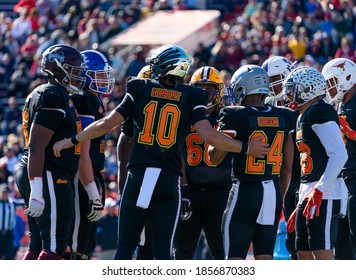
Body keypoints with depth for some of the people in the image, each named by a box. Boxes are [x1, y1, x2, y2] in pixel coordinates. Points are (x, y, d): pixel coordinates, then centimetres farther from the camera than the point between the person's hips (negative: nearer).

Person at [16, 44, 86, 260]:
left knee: (38, 246, 12)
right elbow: (36, 147, -20)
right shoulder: (53, 97, -13)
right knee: (54, 247, -10)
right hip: (49, 178, -10)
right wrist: (37, 191, -24)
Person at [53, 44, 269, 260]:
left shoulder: (140, 89, 4)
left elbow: (107, 123, 2)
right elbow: (208, 135, -6)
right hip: (169, 179, 0)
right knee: (163, 249, 6)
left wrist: (72, 141, 13)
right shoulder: (191, 97, 3)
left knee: (126, 244, 8)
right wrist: (246, 148, 5)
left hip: (139, 175, 0)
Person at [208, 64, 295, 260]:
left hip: (245, 191, -5)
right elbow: (287, 168, 11)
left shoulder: (236, 116, -10)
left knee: (235, 257, 1)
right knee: (264, 257, 10)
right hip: (273, 191, 5)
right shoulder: (284, 117, 6)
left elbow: (215, 157, -5)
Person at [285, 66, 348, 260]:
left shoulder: (320, 113, -11)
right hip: (308, 195, 10)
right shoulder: (303, 118, 20)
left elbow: (339, 155, -20)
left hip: (325, 194, -10)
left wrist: (319, 191, -26)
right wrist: (300, 207, 25)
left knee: (322, 253, -13)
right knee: (303, 253, 10)